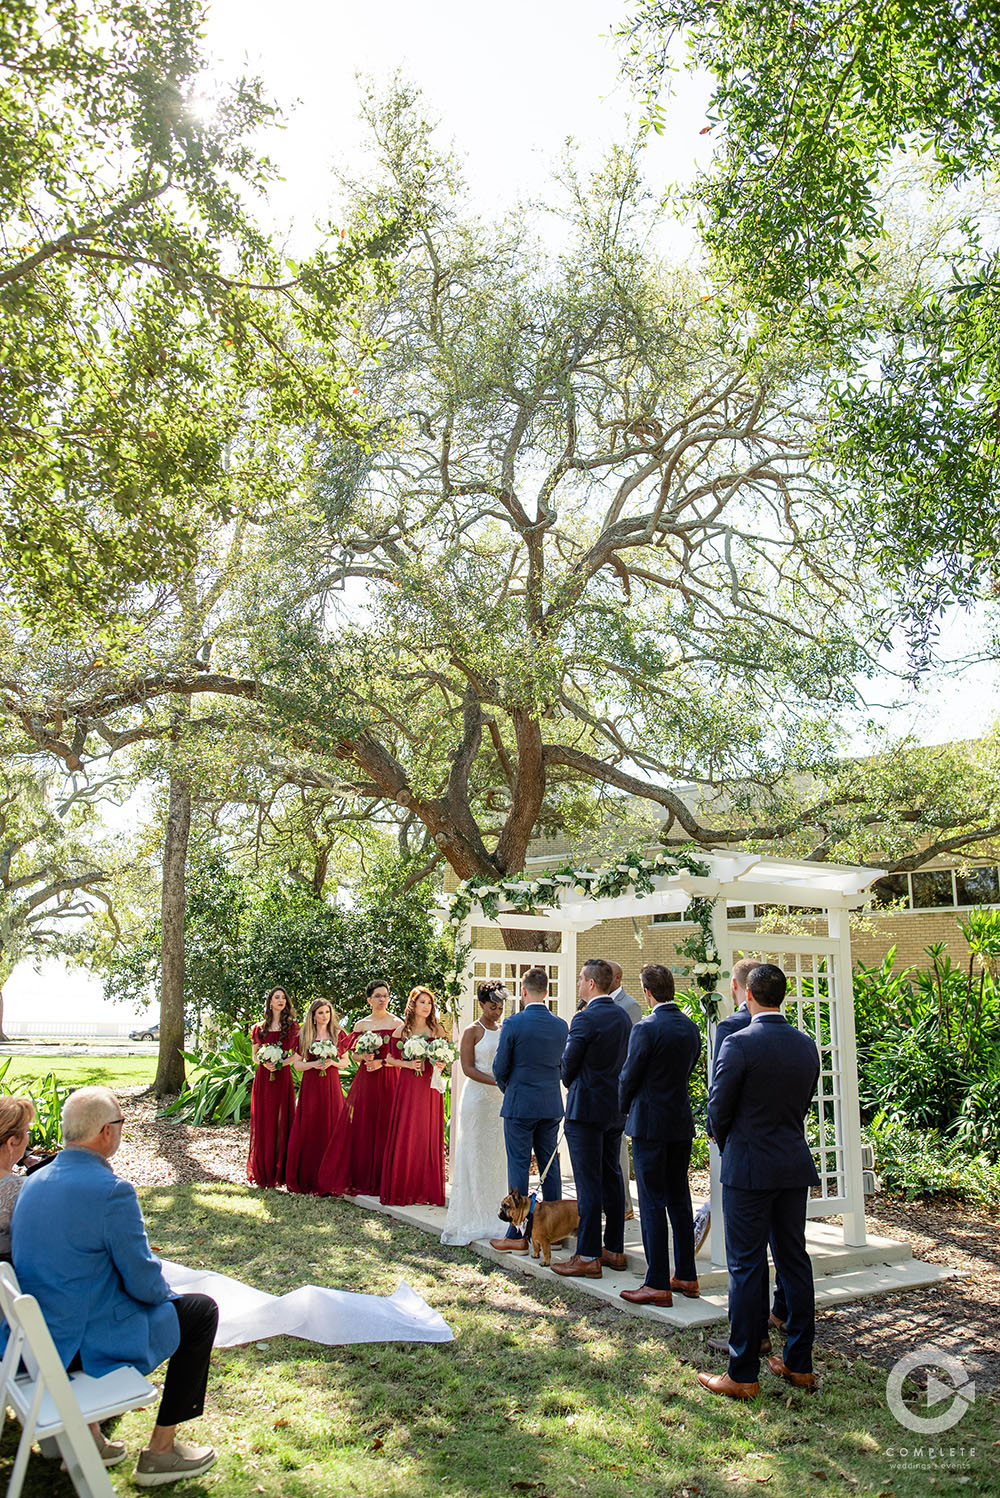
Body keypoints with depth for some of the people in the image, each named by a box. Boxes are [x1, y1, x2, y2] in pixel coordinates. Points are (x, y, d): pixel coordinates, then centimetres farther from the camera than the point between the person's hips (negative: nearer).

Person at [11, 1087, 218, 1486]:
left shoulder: (33, 1181, 1)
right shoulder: (111, 1191, -24)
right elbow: (145, 1283, -17)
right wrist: (163, 1291, 6)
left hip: (35, 1338, 8)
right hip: (84, 1343, -8)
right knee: (201, 1311, 9)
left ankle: (86, 1435, 30)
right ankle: (160, 1450, 15)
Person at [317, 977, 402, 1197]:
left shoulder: (397, 1023, 2)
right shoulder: (361, 1025, 8)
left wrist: (382, 1062, -12)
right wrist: (365, 1057, -10)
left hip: (390, 1080, -2)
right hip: (366, 1080, 2)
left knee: (386, 1127, -2)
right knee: (361, 1127, 1)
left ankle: (383, 1180, 7)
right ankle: (360, 1179, 10)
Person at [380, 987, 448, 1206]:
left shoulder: (438, 1030, 6)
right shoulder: (402, 1031, 3)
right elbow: (390, 1059, 6)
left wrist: (440, 1065, -7)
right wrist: (407, 1063, -9)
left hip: (430, 1087, 1)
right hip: (407, 1087, -1)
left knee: (429, 1136, 3)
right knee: (404, 1136, -1)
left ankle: (429, 1190, 11)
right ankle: (401, 1190, 8)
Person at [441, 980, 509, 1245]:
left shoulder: (503, 1030, 12)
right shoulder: (472, 1031, -5)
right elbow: (468, 1067, -11)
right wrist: (497, 1081, -20)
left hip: (500, 1099, 6)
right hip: (477, 1097, -6)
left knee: (497, 1156, 7)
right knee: (475, 1156, -2)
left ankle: (493, 1216, 15)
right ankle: (472, 1217, 4)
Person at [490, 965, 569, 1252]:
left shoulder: (513, 1024, -12)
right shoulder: (561, 1026, 2)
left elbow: (500, 1069, -6)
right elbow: (562, 1065, 12)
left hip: (520, 1105, -5)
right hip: (552, 1105, 5)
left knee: (518, 1167, 2)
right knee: (550, 1166, 12)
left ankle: (518, 1236, 6)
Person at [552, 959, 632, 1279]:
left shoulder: (585, 1018, -17)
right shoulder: (623, 1016, 8)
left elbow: (568, 1064, -10)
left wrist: (571, 1084, 11)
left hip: (587, 1108, -8)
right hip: (616, 1108, 8)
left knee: (588, 1183, -3)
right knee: (612, 1178, 14)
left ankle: (588, 1257, 2)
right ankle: (615, 1250, 21)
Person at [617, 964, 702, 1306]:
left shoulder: (647, 1028, -17)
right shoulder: (691, 1028, 4)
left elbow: (629, 1077, -10)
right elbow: (688, 1071, 12)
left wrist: (625, 1108, 9)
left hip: (650, 1124, -7)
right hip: (682, 1123, 7)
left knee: (652, 1204, 0)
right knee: (679, 1199, 15)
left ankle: (657, 1284, 3)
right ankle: (686, 1277, 23)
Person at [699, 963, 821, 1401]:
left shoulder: (738, 1044, -16)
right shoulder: (806, 1045, 2)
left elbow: (718, 1109, -9)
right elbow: (803, 1104, 10)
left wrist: (726, 1145, 10)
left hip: (749, 1168, -6)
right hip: (795, 1166, 6)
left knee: (747, 1268, 1)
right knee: (794, 1260, 15)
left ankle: (742, 1375, 9)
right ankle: (800, 1364, 25)